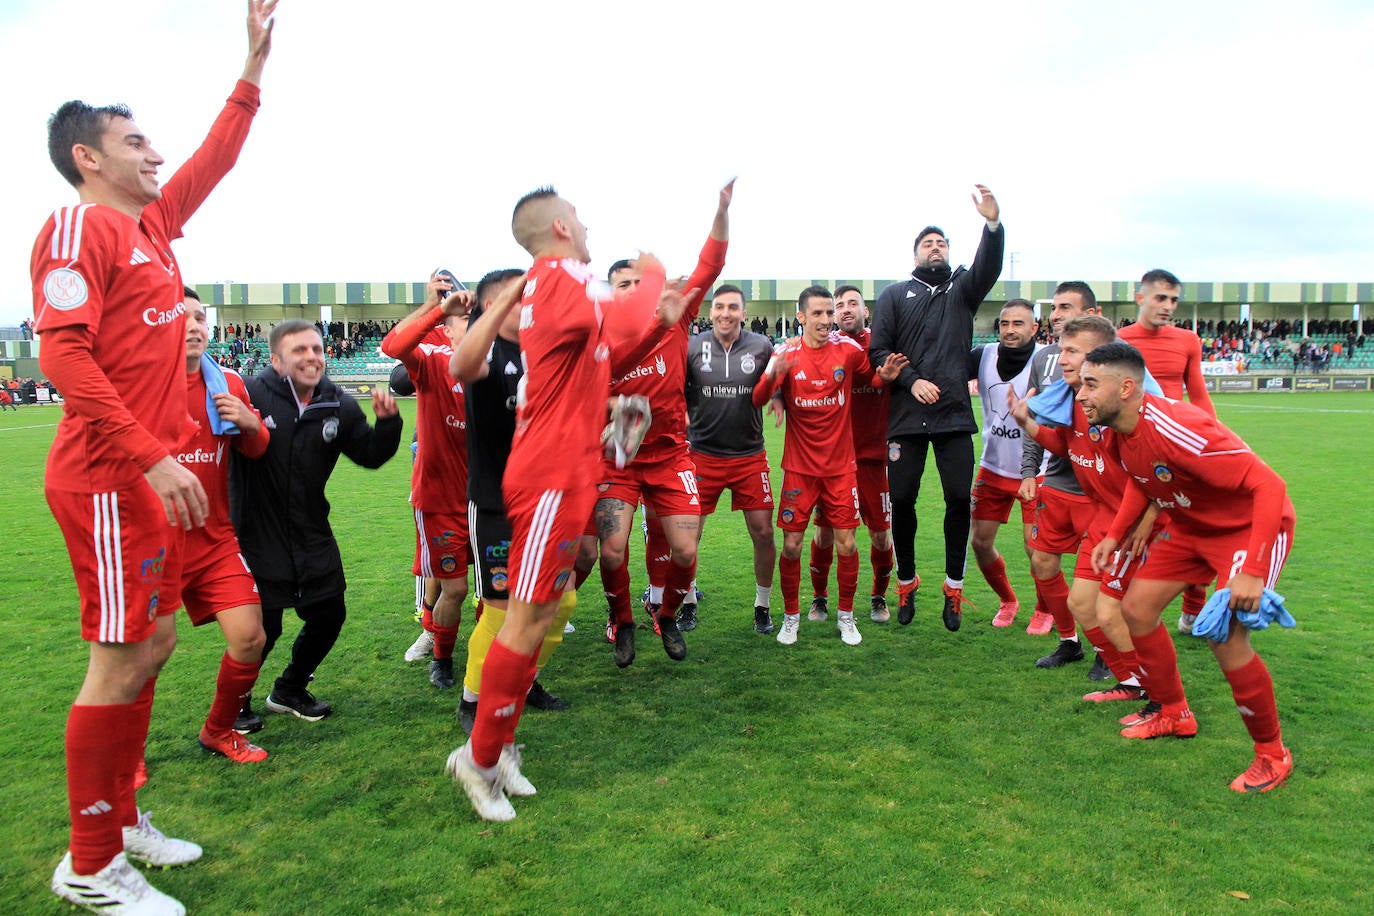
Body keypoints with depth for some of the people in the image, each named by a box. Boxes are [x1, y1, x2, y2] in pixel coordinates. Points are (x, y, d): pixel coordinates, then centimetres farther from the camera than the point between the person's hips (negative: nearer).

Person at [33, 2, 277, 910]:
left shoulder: (152, 224, 15)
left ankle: (120, 819, 29)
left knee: (154, 643, 14)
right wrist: (151, 458, -23)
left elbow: (215, 159, 26)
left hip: (152, 475, 9)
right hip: (109, 478, -9)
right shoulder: (77, 225, -9)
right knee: (124, 658, -4)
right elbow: (63, 353, -18)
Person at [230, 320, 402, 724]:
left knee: (329, 615, 11)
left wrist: (387, 422, -13)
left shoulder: (339, 405, -1)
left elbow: (370, 455, 5)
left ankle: (289, 690, 38)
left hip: (313, 534, 6)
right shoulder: (249, 394, -16)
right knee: (261, 627, 0)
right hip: (257, 536, -5)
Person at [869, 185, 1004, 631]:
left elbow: (988, 268, -6)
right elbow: (878, 350, 4)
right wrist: (911, 380, -10)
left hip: (954, 415, 1)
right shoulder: (894, 294, 12)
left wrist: (993, 223, -23)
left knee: (959, 499, -3)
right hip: (906, 416, 0)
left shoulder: (962, 288, 15)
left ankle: (953, 588, 12)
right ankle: (906, 583, 21)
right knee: (902, 500, 2)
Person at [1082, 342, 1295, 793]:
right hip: (1190, 525, 9)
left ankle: (1272, 755, 4)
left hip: (1250, 526, -9)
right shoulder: (1115, 435, -8)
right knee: (1136, 607, 5)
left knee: (1225, 635, -20)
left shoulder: (1177, 429, -35)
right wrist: (1115, 534, 4)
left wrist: (1252, 572, -40)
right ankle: (1174, 714, 27)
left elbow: (1268, 485, -36)